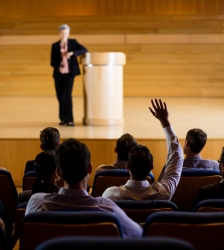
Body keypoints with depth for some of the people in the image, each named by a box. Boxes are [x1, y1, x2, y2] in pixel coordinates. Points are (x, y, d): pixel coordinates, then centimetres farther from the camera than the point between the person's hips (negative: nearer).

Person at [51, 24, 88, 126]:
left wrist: (72, 53, -20)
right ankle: (63, 119, 20)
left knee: (67, 95, -15)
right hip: (59, 74, 2)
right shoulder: (55, 46, 5)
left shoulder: (73, 42, 3)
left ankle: (69, 119, -12)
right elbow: (52, 62, 2)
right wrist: (59, 68, -19)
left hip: (69, 73, -2)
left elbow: (84, 50, -7)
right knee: (60, 96, 6)